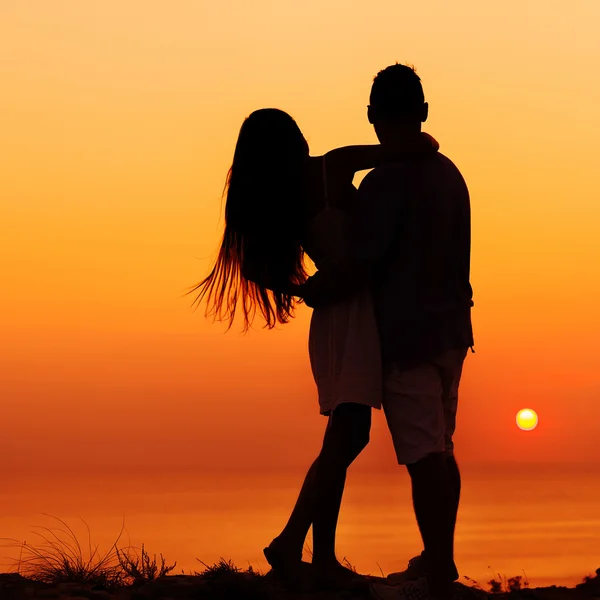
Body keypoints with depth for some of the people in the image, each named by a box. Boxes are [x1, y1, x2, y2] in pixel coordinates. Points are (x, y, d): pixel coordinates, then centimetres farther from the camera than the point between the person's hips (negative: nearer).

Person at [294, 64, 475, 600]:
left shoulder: (385, 182, -16)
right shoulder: (450, 174, 8)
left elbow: (356, 272, -19)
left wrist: (309, 291, -1)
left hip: (407, 336, -8)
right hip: (451, 329, 8)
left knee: (424, 458, -5)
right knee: (439, 450, 16)